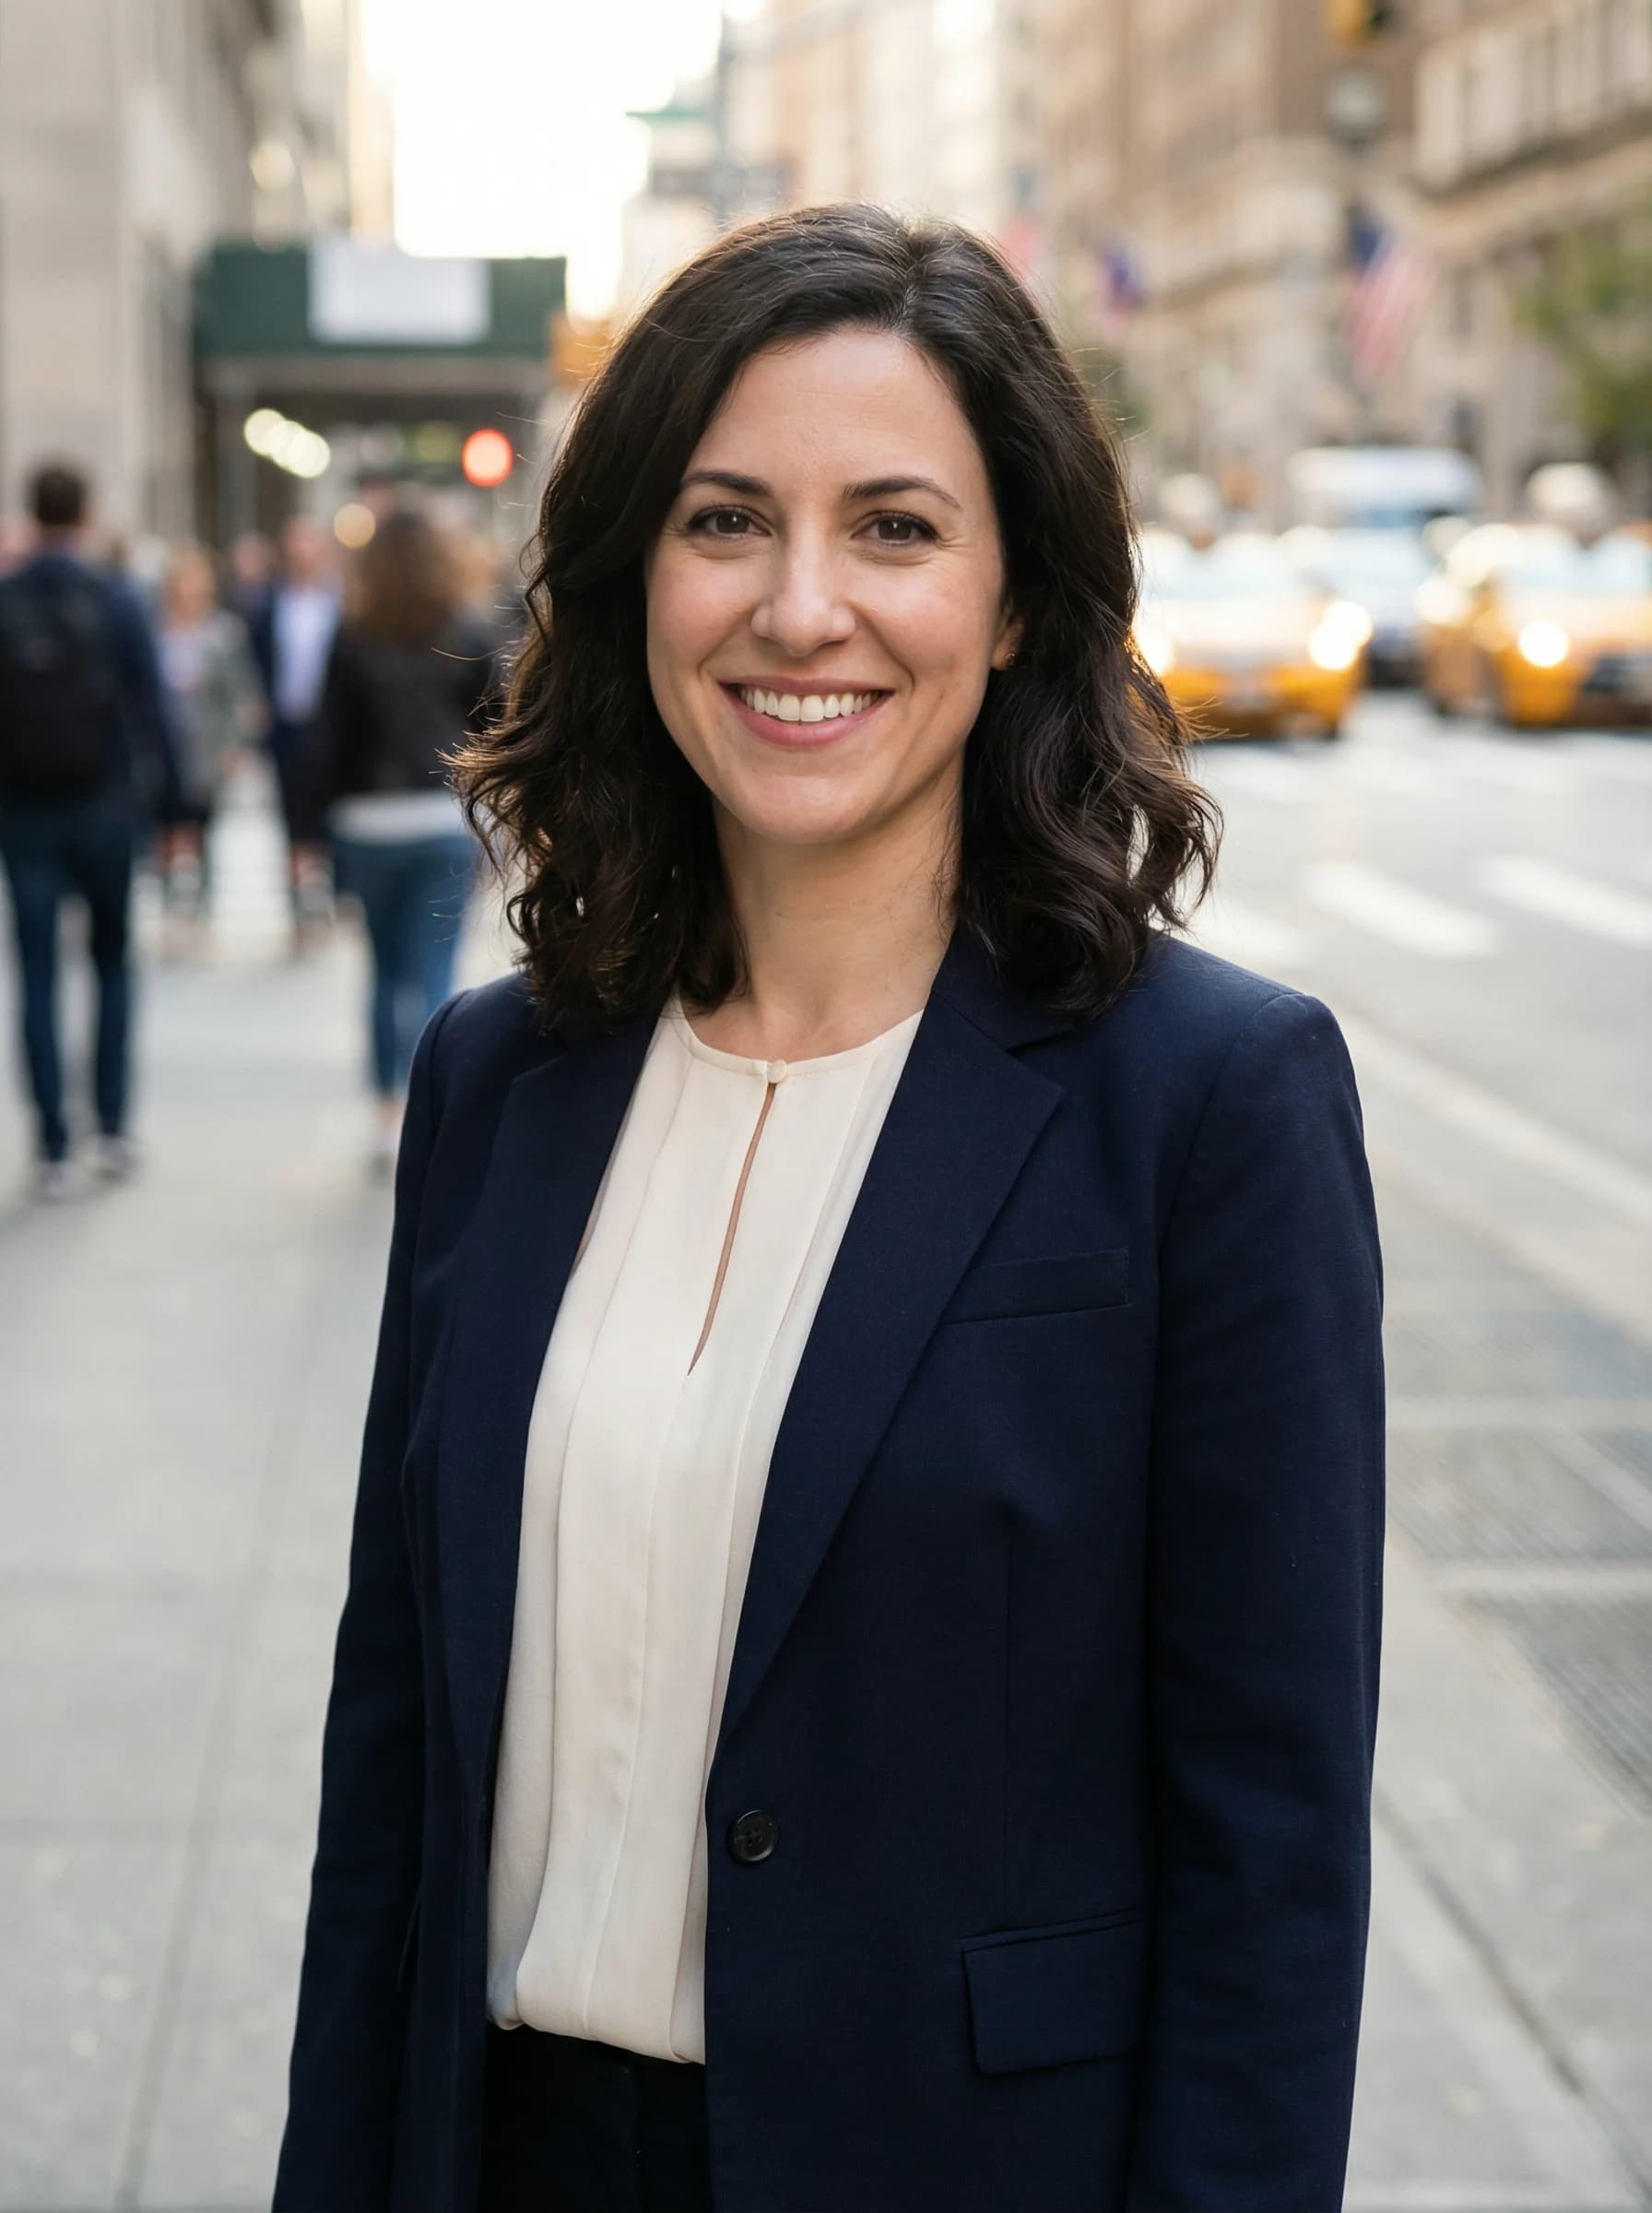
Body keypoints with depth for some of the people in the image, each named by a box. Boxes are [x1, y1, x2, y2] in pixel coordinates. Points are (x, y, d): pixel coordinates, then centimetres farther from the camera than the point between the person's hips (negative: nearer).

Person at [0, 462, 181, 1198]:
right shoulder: (114, 601, -6)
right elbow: (149, 704, -7)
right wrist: (163, 787, 1)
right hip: (102, 806, 0)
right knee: (113, 963, 15)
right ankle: (113, 1129, 11)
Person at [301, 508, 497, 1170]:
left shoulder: (354, 641, -2)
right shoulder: (469, 639, 0)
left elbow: (330, 741, -2)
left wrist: (314, 827, 2)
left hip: (367, 823, 1)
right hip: (446, 822, -1)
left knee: (387, 972, 15)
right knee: (433, 975, -1)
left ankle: (388, 1115, 18)